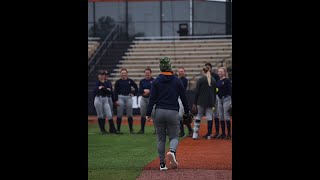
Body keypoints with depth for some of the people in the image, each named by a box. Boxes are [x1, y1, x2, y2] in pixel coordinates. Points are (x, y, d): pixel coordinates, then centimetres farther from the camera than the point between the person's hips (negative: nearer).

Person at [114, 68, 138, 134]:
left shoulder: (130, 81, 8)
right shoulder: (118, 81, 5)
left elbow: (136, 88, 17)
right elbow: (115, 91, 2)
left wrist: (133, 94, 3)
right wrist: (116, 100, -6)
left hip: (128, 98, 1)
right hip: (120, 98, -1)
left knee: (129, 114, 3)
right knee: (119, 114, -1)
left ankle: (131, 129, 8)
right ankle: (118, 129, 4)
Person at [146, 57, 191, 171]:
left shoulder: (156, 81, 2)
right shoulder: (177, 81, 3)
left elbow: (152, 98, -3)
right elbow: (183, 97, 7)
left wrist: (148, 113, -3)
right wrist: (187, 112, 16)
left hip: (159, 112, 1)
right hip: (173, 112, -1)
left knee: (161, 139, 9)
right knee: (174, 137, 7)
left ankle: (162, 164, 6)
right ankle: (172, 151, -26)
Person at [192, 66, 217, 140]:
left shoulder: (200, 80, -8)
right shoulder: (213, 80, 6)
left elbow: (197, 92, -6)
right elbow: (214, 92, 12)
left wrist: (195, 103, -1)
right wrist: (214, 102, 19)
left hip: (201, 102, -3)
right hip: (210, 102, 3)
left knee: (198, 116, 7)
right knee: (209, 117, 5)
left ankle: (195, 133, 2)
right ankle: (209, 134, 5)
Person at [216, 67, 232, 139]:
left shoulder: (227, 81, -8)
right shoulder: (218, 81, 12)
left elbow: (230, 90, -13)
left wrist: (231, 100, -20)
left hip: (226, 99, -7)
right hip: (219, 99, 7)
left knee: (226, 117, -7)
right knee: (221, 117, 9)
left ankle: (229, 134, -3)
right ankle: (223, 133, 15)